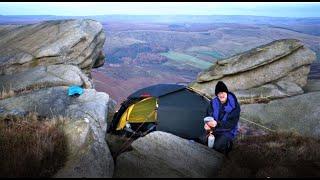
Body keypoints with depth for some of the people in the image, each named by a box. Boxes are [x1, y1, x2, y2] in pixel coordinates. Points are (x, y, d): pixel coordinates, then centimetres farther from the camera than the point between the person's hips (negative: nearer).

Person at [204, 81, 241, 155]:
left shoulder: (234, 105, -18)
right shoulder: (214, 102, -5)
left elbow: (232, 123, -21)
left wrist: (217, 124, -34)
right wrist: (207, 124, -27)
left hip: (228, 131, -4)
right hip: (214, 129, 5)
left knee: (217, 146, -27)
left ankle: (227, 144, 8)